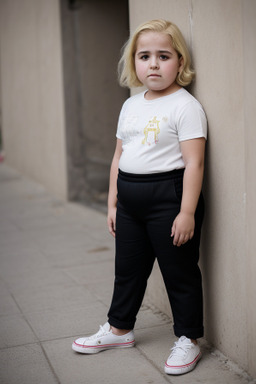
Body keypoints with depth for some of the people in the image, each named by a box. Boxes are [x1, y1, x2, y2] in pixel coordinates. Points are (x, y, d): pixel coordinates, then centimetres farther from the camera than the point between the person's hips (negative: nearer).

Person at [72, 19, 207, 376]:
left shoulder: (185, 106, -11)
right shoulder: (131, 106, 12)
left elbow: (194, 162, -17)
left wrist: (187, 212, -21)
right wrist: (113, 203, 15)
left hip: (168, 196, -7)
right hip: (130, 198, 7)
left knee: (179, 270, 4)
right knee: (128, 267, 18)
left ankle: (188, 339, 20)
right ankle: (120, 328, 36)